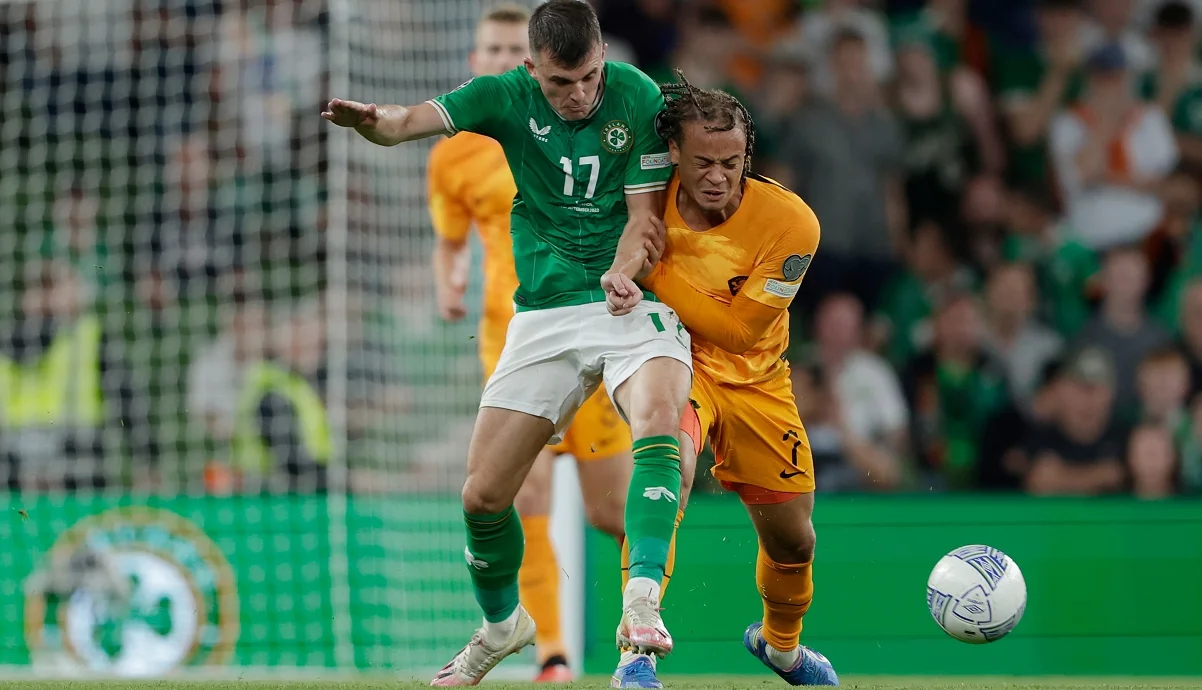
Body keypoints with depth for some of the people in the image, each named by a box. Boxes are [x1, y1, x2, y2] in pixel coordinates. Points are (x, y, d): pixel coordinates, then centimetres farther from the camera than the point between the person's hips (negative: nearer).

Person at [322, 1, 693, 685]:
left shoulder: (640, 99, -8)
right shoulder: (507, 96, -5)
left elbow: (645, 212, -5)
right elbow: (414, 120, -18)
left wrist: (625, 273, -25)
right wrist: (373, 120, -42)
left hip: (634, 301, -2)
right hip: (545, 313, 2)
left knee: (658, 417, -35)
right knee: (483, 495, 1)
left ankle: (642, 603, -41)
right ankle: (501, 624, 30)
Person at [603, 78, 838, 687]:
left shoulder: (790, 222, -22)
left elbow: (739, 329, -22)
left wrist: (654, 273, -28)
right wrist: (618, 276, -20)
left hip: (756, 379, 2)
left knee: (793, 543, 12)